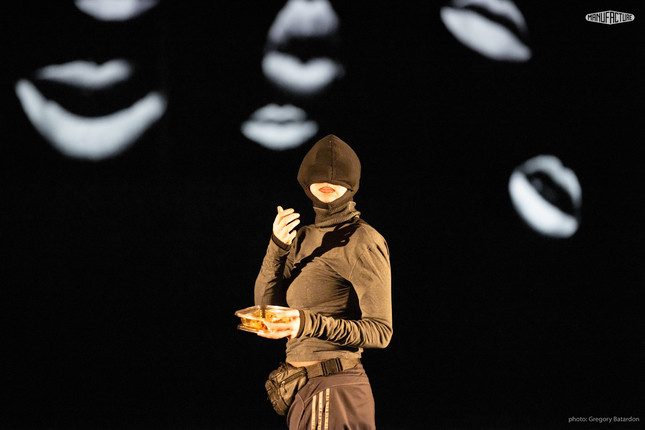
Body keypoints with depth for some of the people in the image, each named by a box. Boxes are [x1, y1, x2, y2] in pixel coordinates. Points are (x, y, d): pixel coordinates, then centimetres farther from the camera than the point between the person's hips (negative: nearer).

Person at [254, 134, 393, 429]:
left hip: (333, 390, -8)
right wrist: (277, 247, -8)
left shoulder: (362, 243, -11)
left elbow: (380, 332, -16)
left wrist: (308, 324, -28)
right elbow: (266, 304, 6)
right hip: (303, 391, 8)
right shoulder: (304, 238, 14)